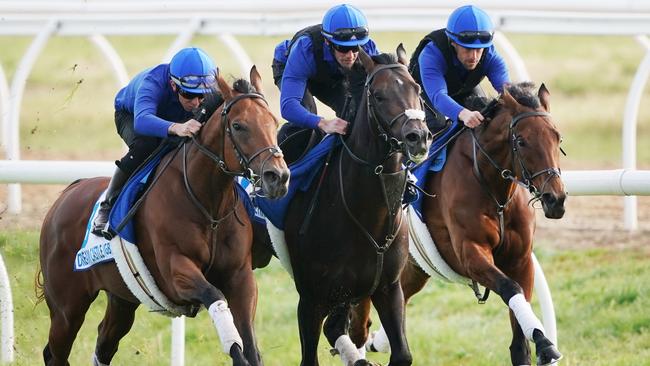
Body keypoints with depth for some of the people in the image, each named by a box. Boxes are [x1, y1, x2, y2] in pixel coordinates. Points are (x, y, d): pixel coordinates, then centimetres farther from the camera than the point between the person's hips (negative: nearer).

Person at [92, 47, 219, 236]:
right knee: (145, 144, -36)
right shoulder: (153, 82, -46)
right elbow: (141, 120, -64)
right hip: (130, 114, -4)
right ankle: (108, 206, -21)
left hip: (175, 119, 4)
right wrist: (176, 128, -83)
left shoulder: (210, 91, -33)